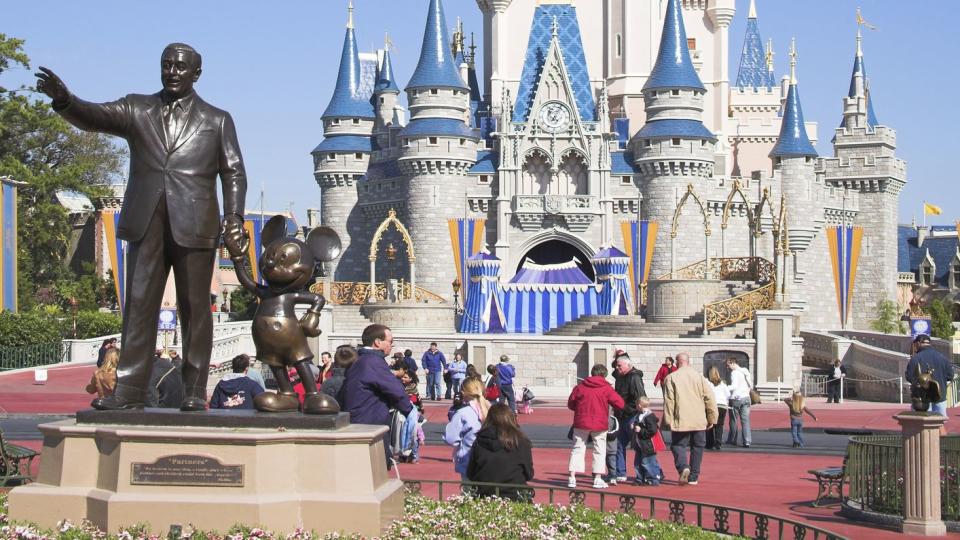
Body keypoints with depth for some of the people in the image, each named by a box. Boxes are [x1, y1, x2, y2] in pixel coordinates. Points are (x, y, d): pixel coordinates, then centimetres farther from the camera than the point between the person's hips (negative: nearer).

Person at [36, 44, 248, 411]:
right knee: (138, 305, -1)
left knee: (195, 309, 1)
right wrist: (62, 98, -22)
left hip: (193, 226, -1)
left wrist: (234, 218, -7)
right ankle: (129, 391, -1)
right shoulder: (136, 110, 14)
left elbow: (234, 173, 7)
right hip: (146, 224, 1)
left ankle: (195, 393, 5)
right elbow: (92, 117, -1)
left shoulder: (217, 120, 12)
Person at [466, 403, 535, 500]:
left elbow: (470, 475, 8)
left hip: (484, 496, 2)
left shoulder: (479, 442, -1)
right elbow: (529, 474, 4)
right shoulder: (521, 442, -6)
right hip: (513, 497, -2)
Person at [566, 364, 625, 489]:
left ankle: (572, 478, 3)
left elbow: (570, 404, 8)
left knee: (577, 449, 8)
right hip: (599, 424, -2)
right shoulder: (607, 388, -4)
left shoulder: (580, 387, 2)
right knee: (600, 450, 9)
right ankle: (598, 479, 6)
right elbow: (620, 404, -6)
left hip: (581, 423, 2)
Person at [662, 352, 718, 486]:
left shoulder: (671, 378, -2)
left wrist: (668, 420, -4)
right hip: (699, 421, 2)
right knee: (697, 447, 13)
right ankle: (693, 477, 13)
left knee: (678, 445, 7)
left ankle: (683, 467, -20)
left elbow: (669, 400, -8)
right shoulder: (700, 377, 5)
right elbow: (710, 399, 3)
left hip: (680, 421, -2)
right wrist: (712, 418, 10)